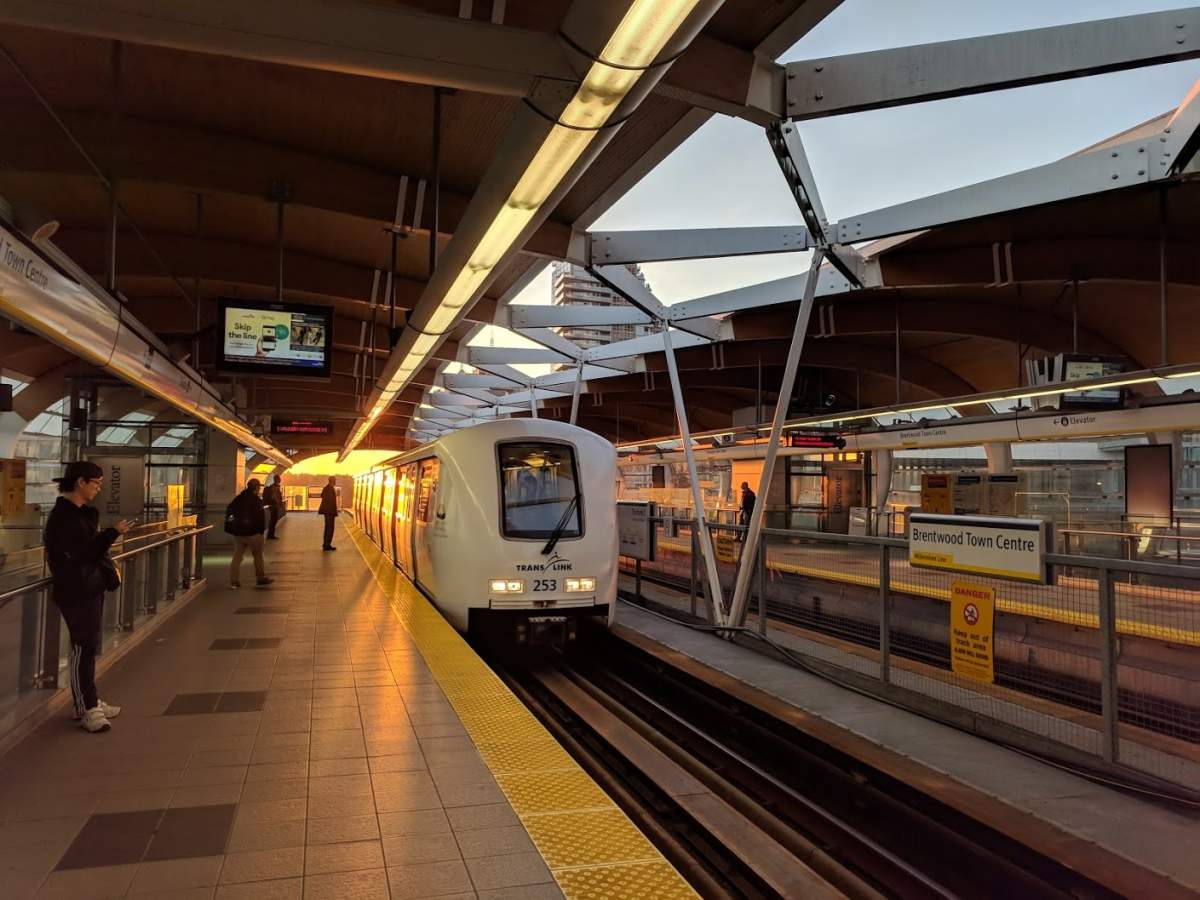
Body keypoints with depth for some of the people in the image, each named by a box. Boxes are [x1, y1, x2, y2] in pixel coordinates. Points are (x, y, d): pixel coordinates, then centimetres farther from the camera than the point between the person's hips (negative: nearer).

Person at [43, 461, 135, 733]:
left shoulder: (83, 512, 11)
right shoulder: (63, 516, -17)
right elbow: (81, 554, -21)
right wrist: (113, 533, -21)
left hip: (90, 586, 9)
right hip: (75, 591, -9)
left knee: (88, 646, 14)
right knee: (83, 648, -3)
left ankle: (88, 701, 24)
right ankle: (86, 709, 4)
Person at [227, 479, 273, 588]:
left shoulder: (238, 498, 8)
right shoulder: (256, 500, -12)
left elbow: (229, 511, 13)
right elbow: (261, 516, -15)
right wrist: (261, 530, -5)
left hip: (238, 533, 6)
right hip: (252, 533, -6)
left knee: (237, 556, 8)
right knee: (258, 556, 9)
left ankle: (233, 581, 6)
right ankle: (261, 579, 16)